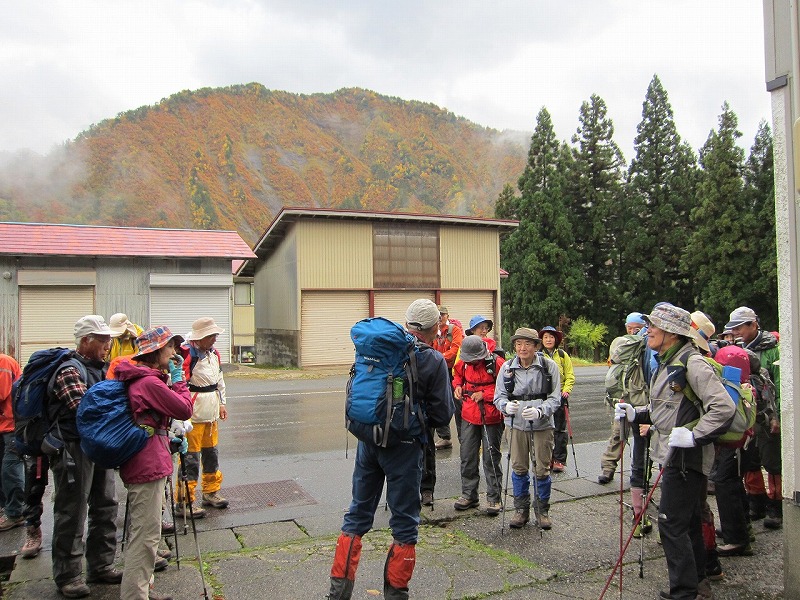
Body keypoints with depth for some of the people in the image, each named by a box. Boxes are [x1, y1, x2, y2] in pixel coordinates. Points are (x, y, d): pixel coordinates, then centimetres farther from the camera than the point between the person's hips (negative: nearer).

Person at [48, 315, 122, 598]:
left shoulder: (101, 369, 12)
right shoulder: (70, 371, -15)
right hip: (74, 450, -9)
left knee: (106, 508, 15)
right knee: (72, 514, 3)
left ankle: (101, 566, 28)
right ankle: (67, 576, 17)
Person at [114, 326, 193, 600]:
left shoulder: (140, 379, 13)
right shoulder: (149, 382, -20)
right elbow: (184, 409, -17)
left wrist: (169, 438, 13)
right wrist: (178, 378, -6)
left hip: (141, 463, 11)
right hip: (148, 466, -11)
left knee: (141, 532, 21)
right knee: (146, 534, -3)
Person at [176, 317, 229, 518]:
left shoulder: (213, 353, 10)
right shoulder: (186, 354, -19)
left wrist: (222, 403, 22)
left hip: (211, 413, 9)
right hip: (192, 416, -9)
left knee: (211, 453, 19)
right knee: (190, 459, -3)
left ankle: (211, 492, 34)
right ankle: (184, 503, 8)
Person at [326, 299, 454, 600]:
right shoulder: (434, 361, -11)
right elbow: (442, 414, -9)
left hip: (368, 439, 4)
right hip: (404, 446, -4)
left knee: (358, 513, 17)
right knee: (404, 521, 12)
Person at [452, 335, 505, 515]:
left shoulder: (496, 363, -16)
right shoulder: (464, 362, 0)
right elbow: (458, 374, 22)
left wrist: (484, 395, -18)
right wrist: (457, 386, 2)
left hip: (491, 417, -5)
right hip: (469, 416, 5)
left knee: (491, 458, 2)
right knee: (467, 456, 10)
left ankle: (494, 498, 14)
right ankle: (469, 494, 24)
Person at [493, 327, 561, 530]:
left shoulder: (549, 366, -7)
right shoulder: (507, 367, -2)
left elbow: (555, 398, -7)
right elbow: (499, 396, 2)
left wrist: (539, 411, -25)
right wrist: (506, 406, -21)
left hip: (542, 425, -1)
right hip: (517, 424, 2)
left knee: (542, 469, 6)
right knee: (519, 468, 10)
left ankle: (542, 510, 27)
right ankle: (521, 509, 28)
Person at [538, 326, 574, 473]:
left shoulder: (562, 355, 5)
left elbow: (570, 375, 6)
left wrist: (566, 390, -7)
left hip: (560, 396, 0)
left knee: (560, 430, 4)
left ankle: (560, 460, 12)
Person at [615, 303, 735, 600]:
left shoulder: (691, 362, -18)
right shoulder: (666, 362, 13)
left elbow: (724, 407, -24)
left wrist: (694, 436, -25)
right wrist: (635, 414, 7)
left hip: (686, 456, -10)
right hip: (673, 454, 10)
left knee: (671, 523, -5)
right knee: (687, 520, 20)